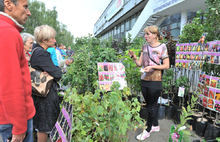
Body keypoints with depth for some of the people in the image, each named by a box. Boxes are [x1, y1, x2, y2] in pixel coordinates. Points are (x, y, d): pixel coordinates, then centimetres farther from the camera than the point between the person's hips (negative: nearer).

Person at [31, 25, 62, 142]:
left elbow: (51, 69, 10)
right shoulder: (41, 53, -23)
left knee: (41, 125, 25)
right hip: (46, 96, -10)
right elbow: (57, 74, -24)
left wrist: (52, 72, -11)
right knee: (44, 127, 9)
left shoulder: (38, 51, 9)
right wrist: (58, 70, -3)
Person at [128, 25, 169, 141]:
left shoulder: (162, 47, -7)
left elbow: (166, 66, -8)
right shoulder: (145, 47, 8)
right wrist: (133, 57, -14)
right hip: (144, 80, 6)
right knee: (150, 105, 17)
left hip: (155, 81, -6)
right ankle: (155, 125, 36)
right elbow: (140, 63, 5)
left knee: (151, 106, 5)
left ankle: (147, 131, 19)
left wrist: (152, 67, -20)